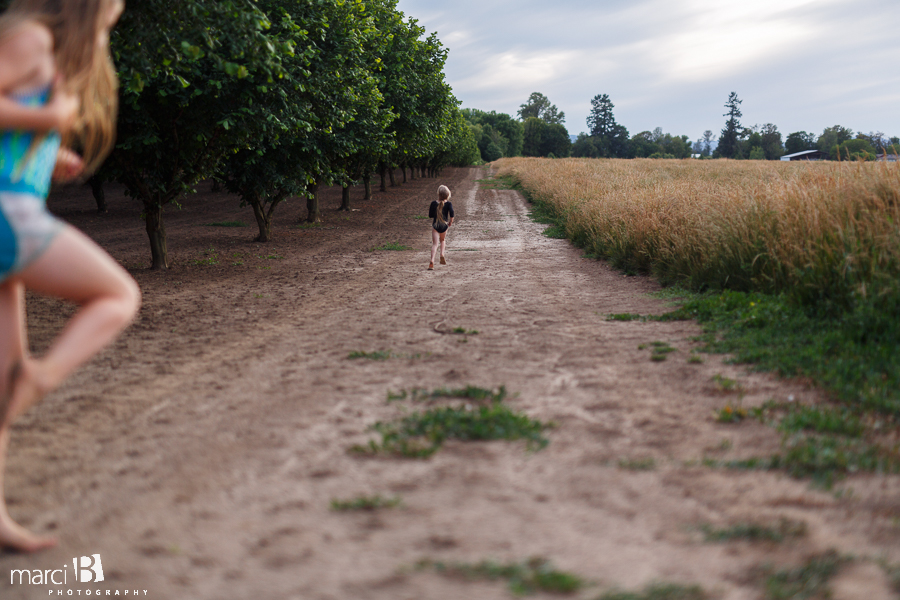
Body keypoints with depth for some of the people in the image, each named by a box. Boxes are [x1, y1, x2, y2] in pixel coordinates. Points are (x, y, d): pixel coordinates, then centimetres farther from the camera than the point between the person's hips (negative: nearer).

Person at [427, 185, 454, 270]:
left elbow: (430, 215, 1)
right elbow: (451, 213, -20)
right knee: (443, 240, 30)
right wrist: (451, 221, -3)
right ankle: (442, 255, 13)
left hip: (435, 225, -1)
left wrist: (430, 209, 21)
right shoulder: (448, 204, -7)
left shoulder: (434, 203, -4)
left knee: (435, 244, -6)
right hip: (444, 225, 1)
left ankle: (432, 261, -23)